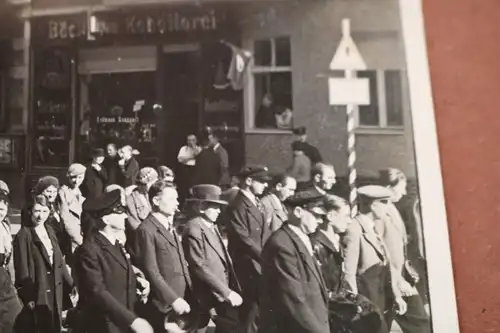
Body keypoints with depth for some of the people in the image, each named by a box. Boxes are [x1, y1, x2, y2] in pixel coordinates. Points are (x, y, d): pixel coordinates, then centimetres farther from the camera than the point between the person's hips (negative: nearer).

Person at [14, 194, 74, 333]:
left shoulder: (49, 231, 10)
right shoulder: (24, 235, -11)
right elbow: (22, 269, -13)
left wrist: (71, 285, 11)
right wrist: (28, 298, -15)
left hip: (55, 293, 6)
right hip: (36, 294, -6)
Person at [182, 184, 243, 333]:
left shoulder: (212, 226, 13)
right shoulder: (194, 229, -15)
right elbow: (200, 267, -21)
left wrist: (232, 289, 8)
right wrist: (227, 293, -21)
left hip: (225, 290, 9)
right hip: (215, 294, -9)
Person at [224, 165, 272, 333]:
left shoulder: (258, 204, 14)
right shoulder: (237, 207, -16)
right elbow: (244, 241, -21)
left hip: (263, 266, 9)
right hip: (249, 268, -9)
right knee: (252, 312, 0)